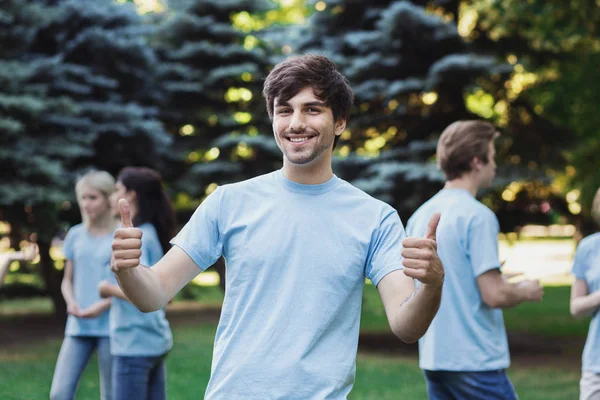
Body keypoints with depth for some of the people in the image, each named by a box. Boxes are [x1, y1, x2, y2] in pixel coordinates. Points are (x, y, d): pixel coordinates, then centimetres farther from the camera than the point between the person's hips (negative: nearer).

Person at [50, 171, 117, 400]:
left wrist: (104, 305, -15)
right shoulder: (75, 235, 10)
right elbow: (67, 280, 16)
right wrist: (71, 302, -5)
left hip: (111, 326, -3)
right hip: (78, 326, 4)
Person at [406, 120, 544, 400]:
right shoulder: (477, 216, -14)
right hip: (475, 360, -8)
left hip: (433, 357, 8)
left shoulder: (419, 216, 10)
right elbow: (494, 295, -19)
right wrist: (526, 291, 2)